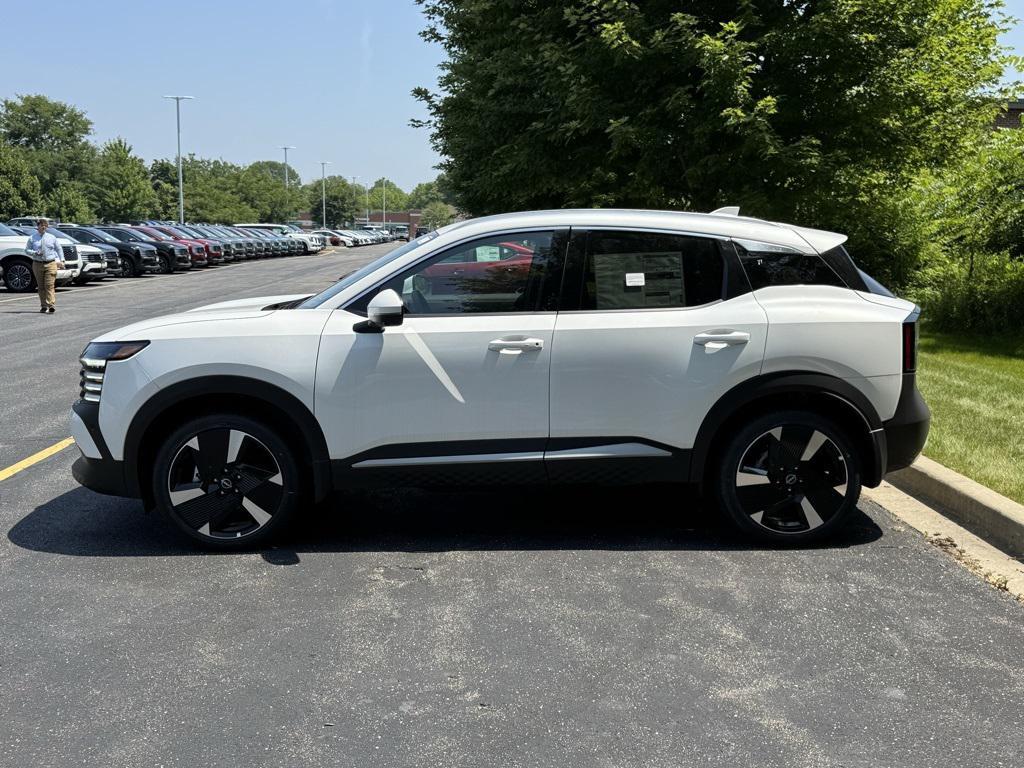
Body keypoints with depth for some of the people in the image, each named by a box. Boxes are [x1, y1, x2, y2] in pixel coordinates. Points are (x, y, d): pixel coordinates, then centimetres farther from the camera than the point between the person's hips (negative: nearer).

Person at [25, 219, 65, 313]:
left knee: (49, 285, -12)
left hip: (50, 264, -1)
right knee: (41, 286, 4)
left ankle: (51, 305, -18)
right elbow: (27, 250, 9)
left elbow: (58, 249, 14)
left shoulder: (52, 238, 10)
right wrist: (35, 253, -11)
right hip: (37, 264, 1)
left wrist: (61, 260, 4)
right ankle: (44, 306, 11)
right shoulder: (32, 238, 7)